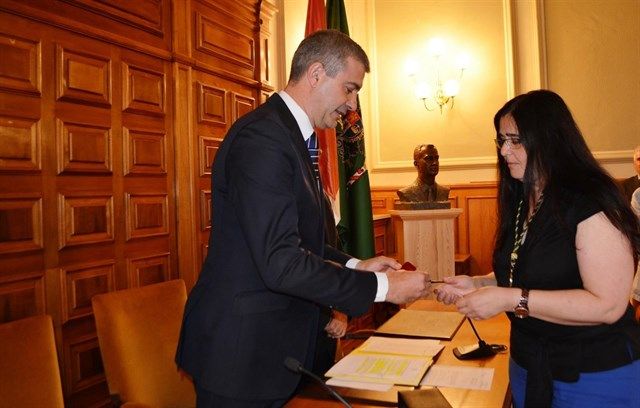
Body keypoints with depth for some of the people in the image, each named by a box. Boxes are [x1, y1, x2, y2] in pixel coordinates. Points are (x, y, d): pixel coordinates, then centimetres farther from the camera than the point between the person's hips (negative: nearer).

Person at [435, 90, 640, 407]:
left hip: (595, 378, -7)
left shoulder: (592, 203, -20)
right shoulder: (519, 202, 4)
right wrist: (477, 283, -3)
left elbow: (608, 305, -25)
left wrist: (511, 299, -27)